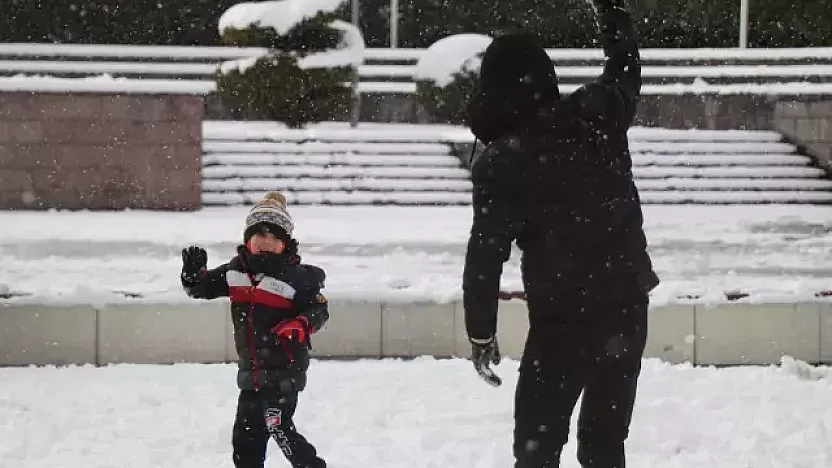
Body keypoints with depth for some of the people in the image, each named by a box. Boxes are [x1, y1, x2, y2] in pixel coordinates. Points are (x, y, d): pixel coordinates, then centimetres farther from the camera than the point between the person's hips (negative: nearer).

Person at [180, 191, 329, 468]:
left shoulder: (297, 276, -11)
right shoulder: (235, 271, 7)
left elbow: (319, 309, -9)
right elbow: (200, 288, 12)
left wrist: (299, 328, -28)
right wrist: (193, 272, -10)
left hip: (284, 368, -7)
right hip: (251, 370, 7)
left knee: (279, 427, -18)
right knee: (246, 436, 12)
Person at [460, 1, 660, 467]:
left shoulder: (500, 163, -11)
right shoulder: (598, 114, -1)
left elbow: (486, 255, -10)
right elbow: (625, 65, 20)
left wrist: (481, 333, -1)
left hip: (562, 316, -4)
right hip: (627, 303, 4)